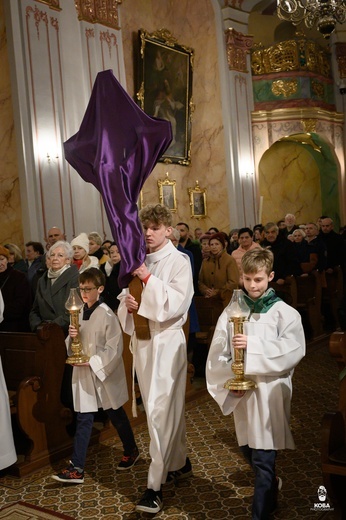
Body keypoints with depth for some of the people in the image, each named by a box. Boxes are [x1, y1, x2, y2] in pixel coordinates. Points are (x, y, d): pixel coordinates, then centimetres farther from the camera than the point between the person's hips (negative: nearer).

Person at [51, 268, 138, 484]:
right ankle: (77, 468, 17)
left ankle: (131, 451, 34)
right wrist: (72, 337, -12)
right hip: (84, 374, 5)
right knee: (84, 420, 7)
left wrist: (93, 362, -21)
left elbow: (114, 348, -17)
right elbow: (74, 345, 9)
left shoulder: (107, 315, -16)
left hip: (105, 373, -5)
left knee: (116, 415, 12)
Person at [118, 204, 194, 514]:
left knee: (159, 409, -7)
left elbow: (178, 303, -16)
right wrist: (128, 303, -7)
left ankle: (156, 485, 1)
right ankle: (180, 463, 33)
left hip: (166, 339, -6)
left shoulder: (179, 261, -7)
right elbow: (127, 296, 15)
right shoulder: (139, 261, 10)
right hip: (141, 338, 6)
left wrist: (149, 280, -20)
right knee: (168, 406, 17)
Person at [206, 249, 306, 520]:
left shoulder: (284, 312, -6)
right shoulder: (232, 312, 2)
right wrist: (230, 381, -13)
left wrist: (252, 345, -24)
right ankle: (271, 487, 48)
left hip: (270, 393, -4)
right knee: (248, 450, 19)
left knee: (263, 459, -2)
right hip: (242, 393, 4)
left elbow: (293, 350, -18)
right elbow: (217, 354, 0)